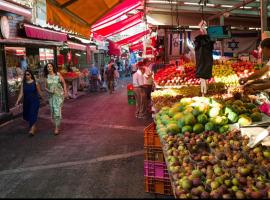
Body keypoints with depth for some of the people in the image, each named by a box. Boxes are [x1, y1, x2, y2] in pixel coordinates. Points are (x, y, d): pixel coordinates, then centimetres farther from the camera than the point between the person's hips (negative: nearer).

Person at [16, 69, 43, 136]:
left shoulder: (35, 83, -7)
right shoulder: (23, 83, 1)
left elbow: (39, 92, 1)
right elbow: (21, 93, -3)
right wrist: (18, 101, -13)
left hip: (34, 101, -4)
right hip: (26, 102, 4)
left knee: (33, 115, -9)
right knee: (26, 115, 12)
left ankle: (32, 129, -4)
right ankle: (33, 126, 36)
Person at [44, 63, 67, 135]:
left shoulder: (58, 75, -4)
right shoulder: (47, 77, 3)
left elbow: (64, 83, 2)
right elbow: (45, 87, 9)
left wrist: (65, 91, -9)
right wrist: (49, 91, -11)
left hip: (59, 95, -4)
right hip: (51, 96, 4)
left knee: (57, 110, -12)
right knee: (52, 111, 8)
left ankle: (57, 128, -9)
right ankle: (56, 125, 26)